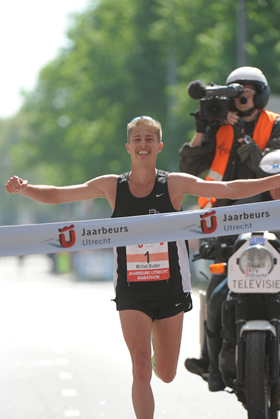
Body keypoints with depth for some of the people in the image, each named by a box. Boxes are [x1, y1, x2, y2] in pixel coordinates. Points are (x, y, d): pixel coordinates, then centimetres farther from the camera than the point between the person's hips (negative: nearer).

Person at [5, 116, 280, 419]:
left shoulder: (174, 184, -3)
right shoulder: (111, 186, 0)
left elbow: (229, 190, -8)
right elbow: (56, 195, 5)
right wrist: (25, 189, -13)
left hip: (170, 289, 1)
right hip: (131, 291, 0)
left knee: (166, 374, 11)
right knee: (140, 368, -15)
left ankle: (157, 354, 47)